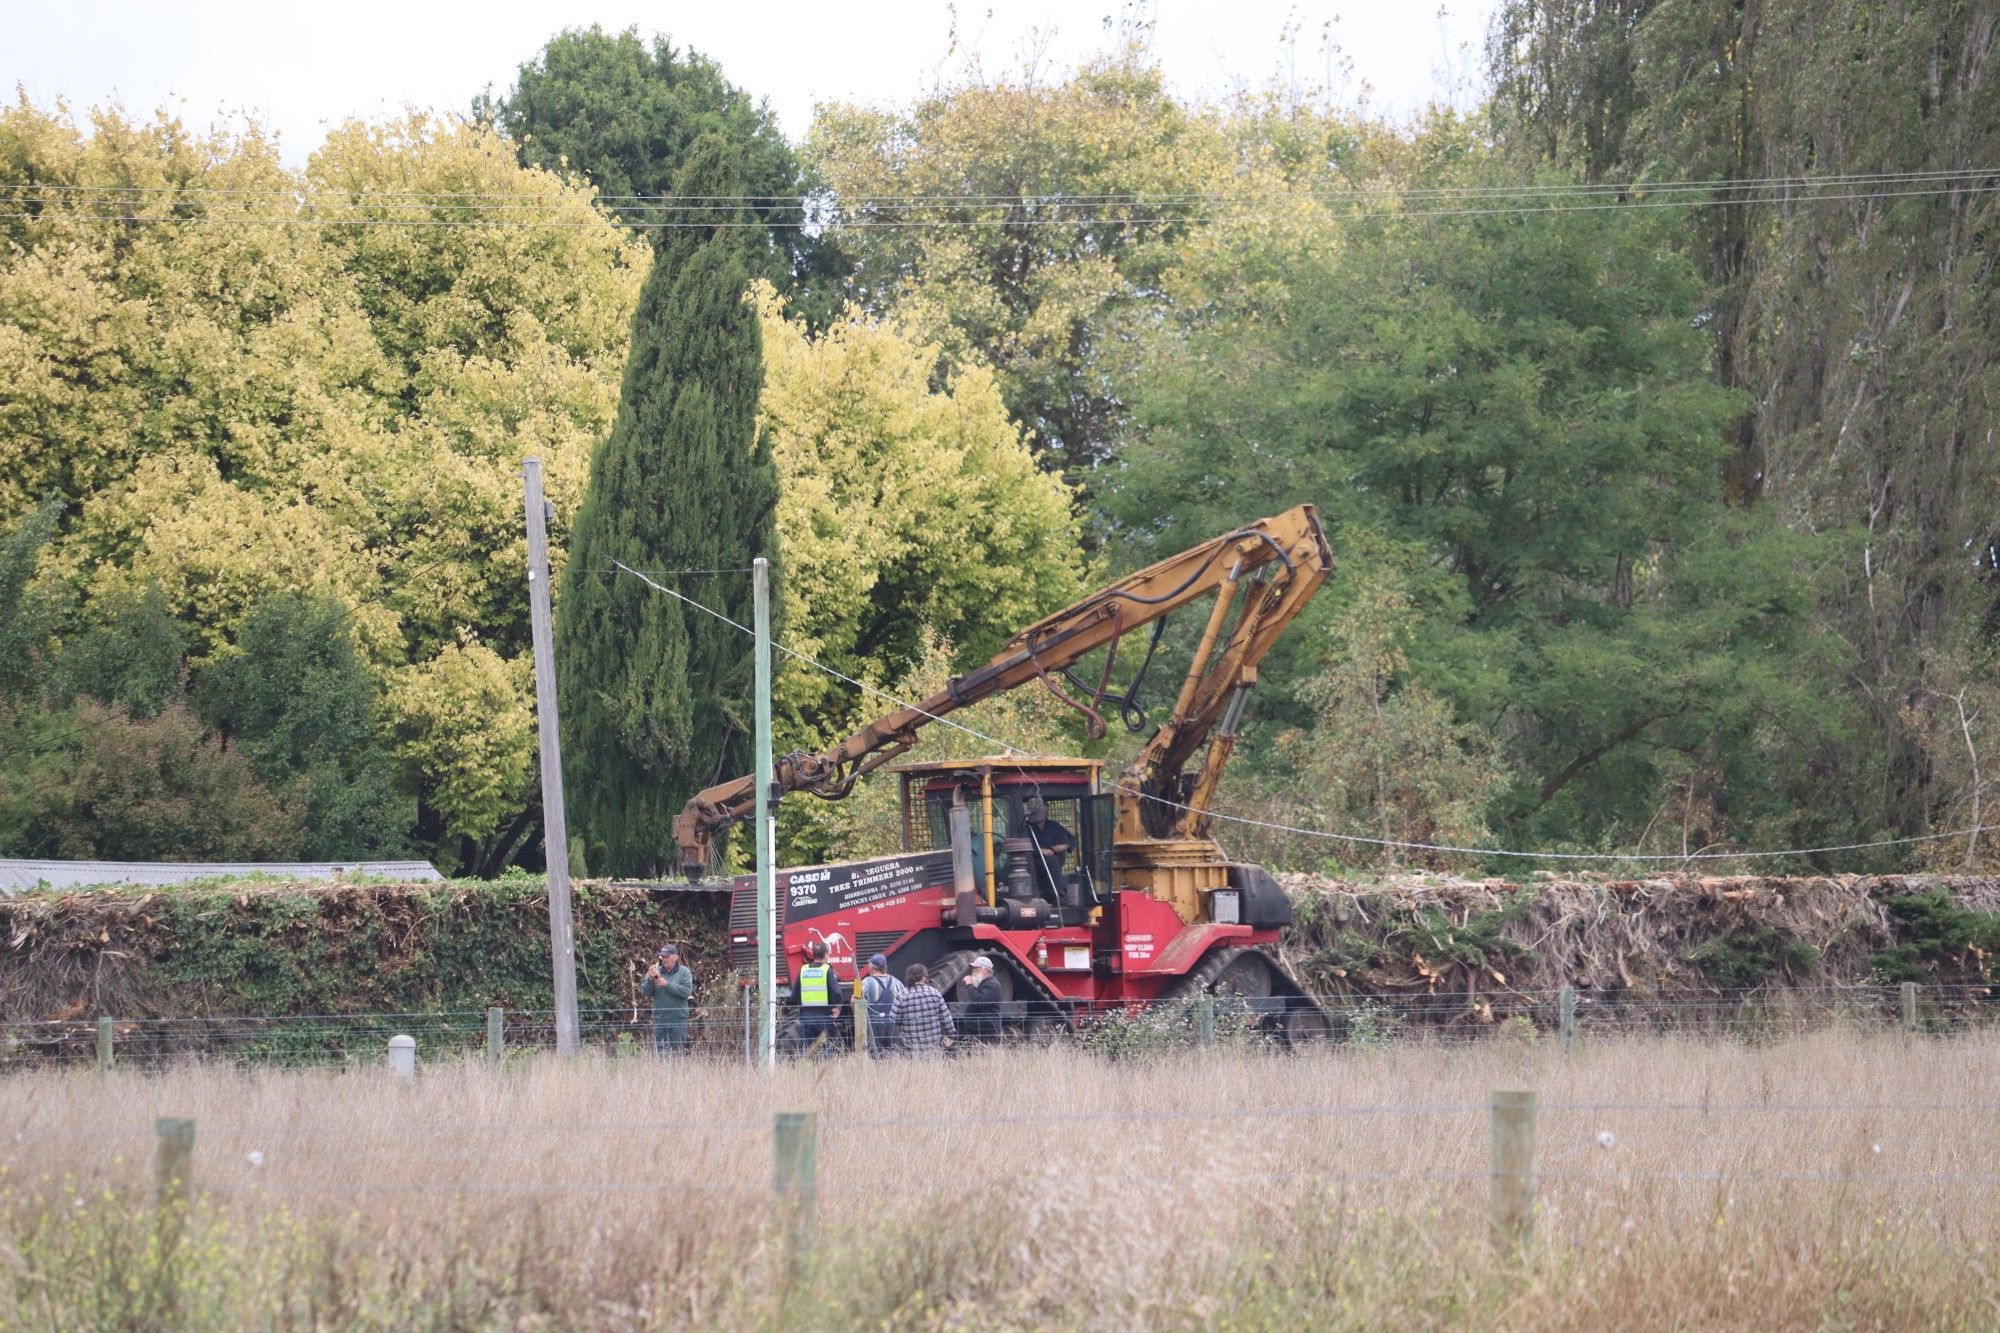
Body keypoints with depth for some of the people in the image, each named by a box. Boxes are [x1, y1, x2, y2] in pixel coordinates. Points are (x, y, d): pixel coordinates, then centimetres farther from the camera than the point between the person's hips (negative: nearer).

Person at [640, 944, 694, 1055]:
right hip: (659, 1020, 2)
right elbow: (645, 992, 3)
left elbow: (687, 991, -11)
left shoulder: (684, 972, 2)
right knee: (659, 1052, 0)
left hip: (678, 1019, -2)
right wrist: (650, 979, -15)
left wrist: (667, 984, -16)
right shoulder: (655, 972, 10)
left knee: (677, 1052, -2)